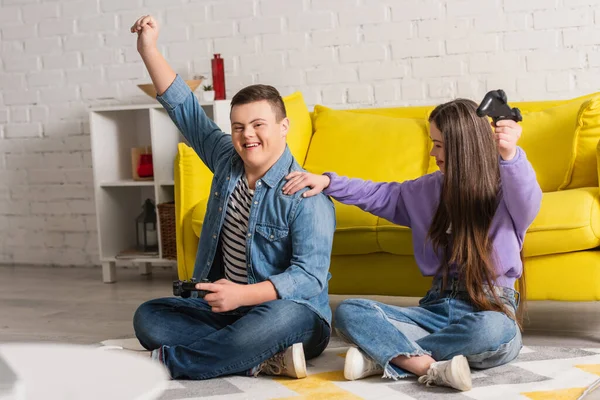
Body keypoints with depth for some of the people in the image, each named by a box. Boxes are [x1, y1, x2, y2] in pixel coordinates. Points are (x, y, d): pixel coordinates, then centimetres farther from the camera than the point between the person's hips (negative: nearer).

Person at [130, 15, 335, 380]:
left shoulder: (306, 197, -15)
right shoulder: (227, 161, 6)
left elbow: (309, 276, -22)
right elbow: (185, 109, 11)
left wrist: (242, 295, -35)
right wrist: (149, 50, 4)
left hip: (289, 314, -6)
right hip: (223, 309, 7)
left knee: (280, 318, -42)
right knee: (148, 317, -13)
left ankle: (167, 361, -24)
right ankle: (260, 360, -22)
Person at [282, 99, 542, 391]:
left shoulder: (505, 189, -4)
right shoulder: (431, 189, 15)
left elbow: (529, 205, -27)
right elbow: (381, 195, 23)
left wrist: (511, 156, -46)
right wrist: (328, 182, 10)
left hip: (492, 307, -4)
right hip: (439, 305, 5)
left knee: (493, 330, -42)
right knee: (349, 312, -16)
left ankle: (388, 355, -25)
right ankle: (432, 367, -35)